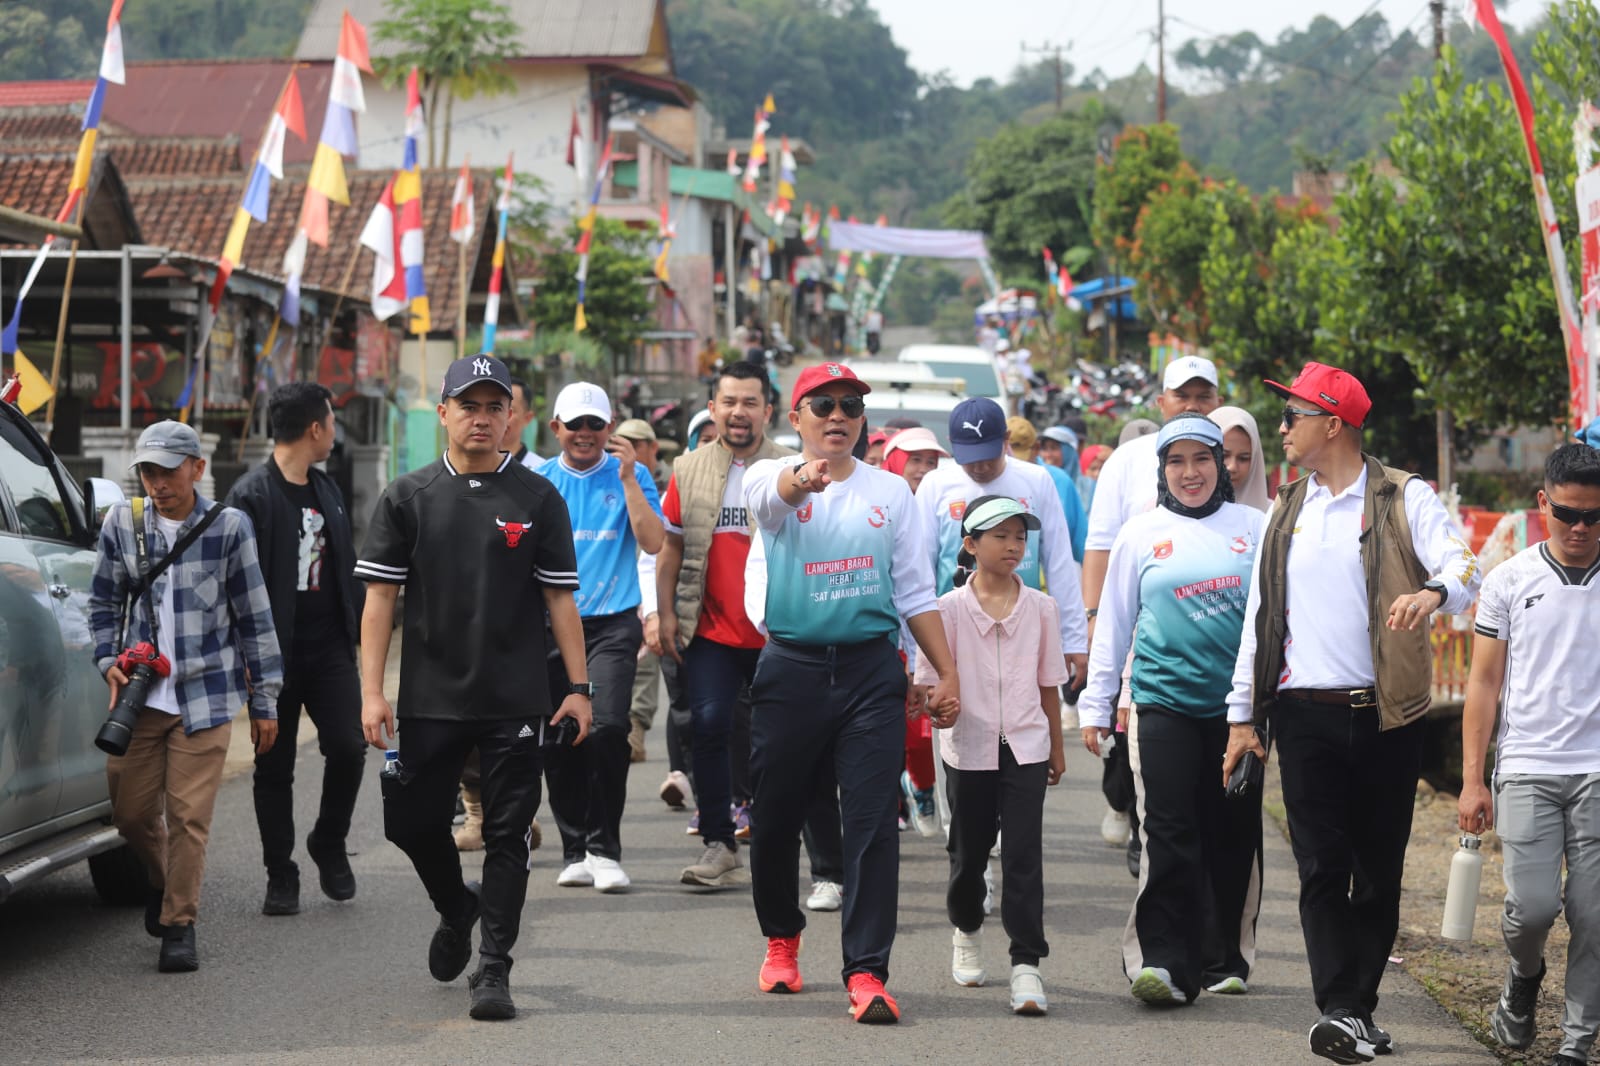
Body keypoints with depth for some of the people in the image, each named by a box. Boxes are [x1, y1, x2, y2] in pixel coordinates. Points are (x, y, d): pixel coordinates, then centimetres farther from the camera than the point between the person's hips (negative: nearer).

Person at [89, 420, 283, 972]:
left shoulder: (230, 526, -3)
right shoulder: (123, 523, 4)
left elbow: (254, 617, 2)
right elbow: (103, 603, 15)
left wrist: (265, 702, 3)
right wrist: (110, 662, -1)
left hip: (205, 694, -3)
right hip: (140, 693, 3)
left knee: (189, 814, -6)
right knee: (131, 812, 8)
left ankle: (179, 923, 7)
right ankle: (162, 881, 38)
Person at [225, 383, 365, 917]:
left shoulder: (328, 491, 15)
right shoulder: (252, 495, -8)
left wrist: (360, 631, 13)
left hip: (330, 648, 5)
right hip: (277, 654, -5)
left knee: (348, 747, -9)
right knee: (274, 767, 3)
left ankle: (329, 843, 14)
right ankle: (281, 876, 14)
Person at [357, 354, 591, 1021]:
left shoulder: (537, 499, 4)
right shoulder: (407, 498, 5)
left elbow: (559, 598, 5)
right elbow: (380, 597, 4)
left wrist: (578, 688, -1)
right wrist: (372, 691, -4)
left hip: (516, 702, -1)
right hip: (429, 698, 1)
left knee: (507, 835, -1)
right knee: (411, 822, 6)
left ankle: (493, 968, 6)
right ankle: (457, 909, 35)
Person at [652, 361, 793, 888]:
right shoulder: (689, 470, 8)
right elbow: (671, 545, 10)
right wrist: (666, 613, 3)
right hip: (711, 629, 1)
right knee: (709, 725, -9)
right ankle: (719, 845, -1)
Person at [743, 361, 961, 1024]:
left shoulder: (890, 491, 10)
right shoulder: (771, 479, 3)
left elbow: (916, 591, 12)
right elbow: (772, 496, -24)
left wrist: (948, 673, 5)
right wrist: (803, 478, -48)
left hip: (872, 671, 1)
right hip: (791, 667, 0)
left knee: (872, 822, -8)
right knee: (776, 817, 9)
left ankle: (866, 972, -8)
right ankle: (782, 938, 34)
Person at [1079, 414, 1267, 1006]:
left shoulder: (1253, 527, 7)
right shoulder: (1142, 533, 7)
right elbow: (1113, 623, 11)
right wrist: (1095, 705, 10)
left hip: (1239, 705, 1)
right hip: (1164, 704, -1)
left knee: (1234, 835, 7)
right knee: (1168, 835, -9)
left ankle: (1226, 959, 19)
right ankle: (1162, 960, -9)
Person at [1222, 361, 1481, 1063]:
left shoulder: (1405, 499, 1)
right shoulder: (1285, 512, 15)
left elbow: (1464, 569, -12)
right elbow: (1260, 617, 16)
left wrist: (1433, 591, -36)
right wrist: (1242, 715, 11)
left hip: (1385, 714, -2)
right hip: (1306, 714, 3)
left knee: (1379, 869, 4)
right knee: (1322, 868, -5)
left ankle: (1359, 1008, 13)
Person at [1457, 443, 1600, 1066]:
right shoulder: (1509, 581, 5)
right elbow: (1485, 683, 8)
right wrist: (1472, 781, 3)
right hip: (1528, 767, 0)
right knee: (1532, 905, -9)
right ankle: (1524, 975, 24)